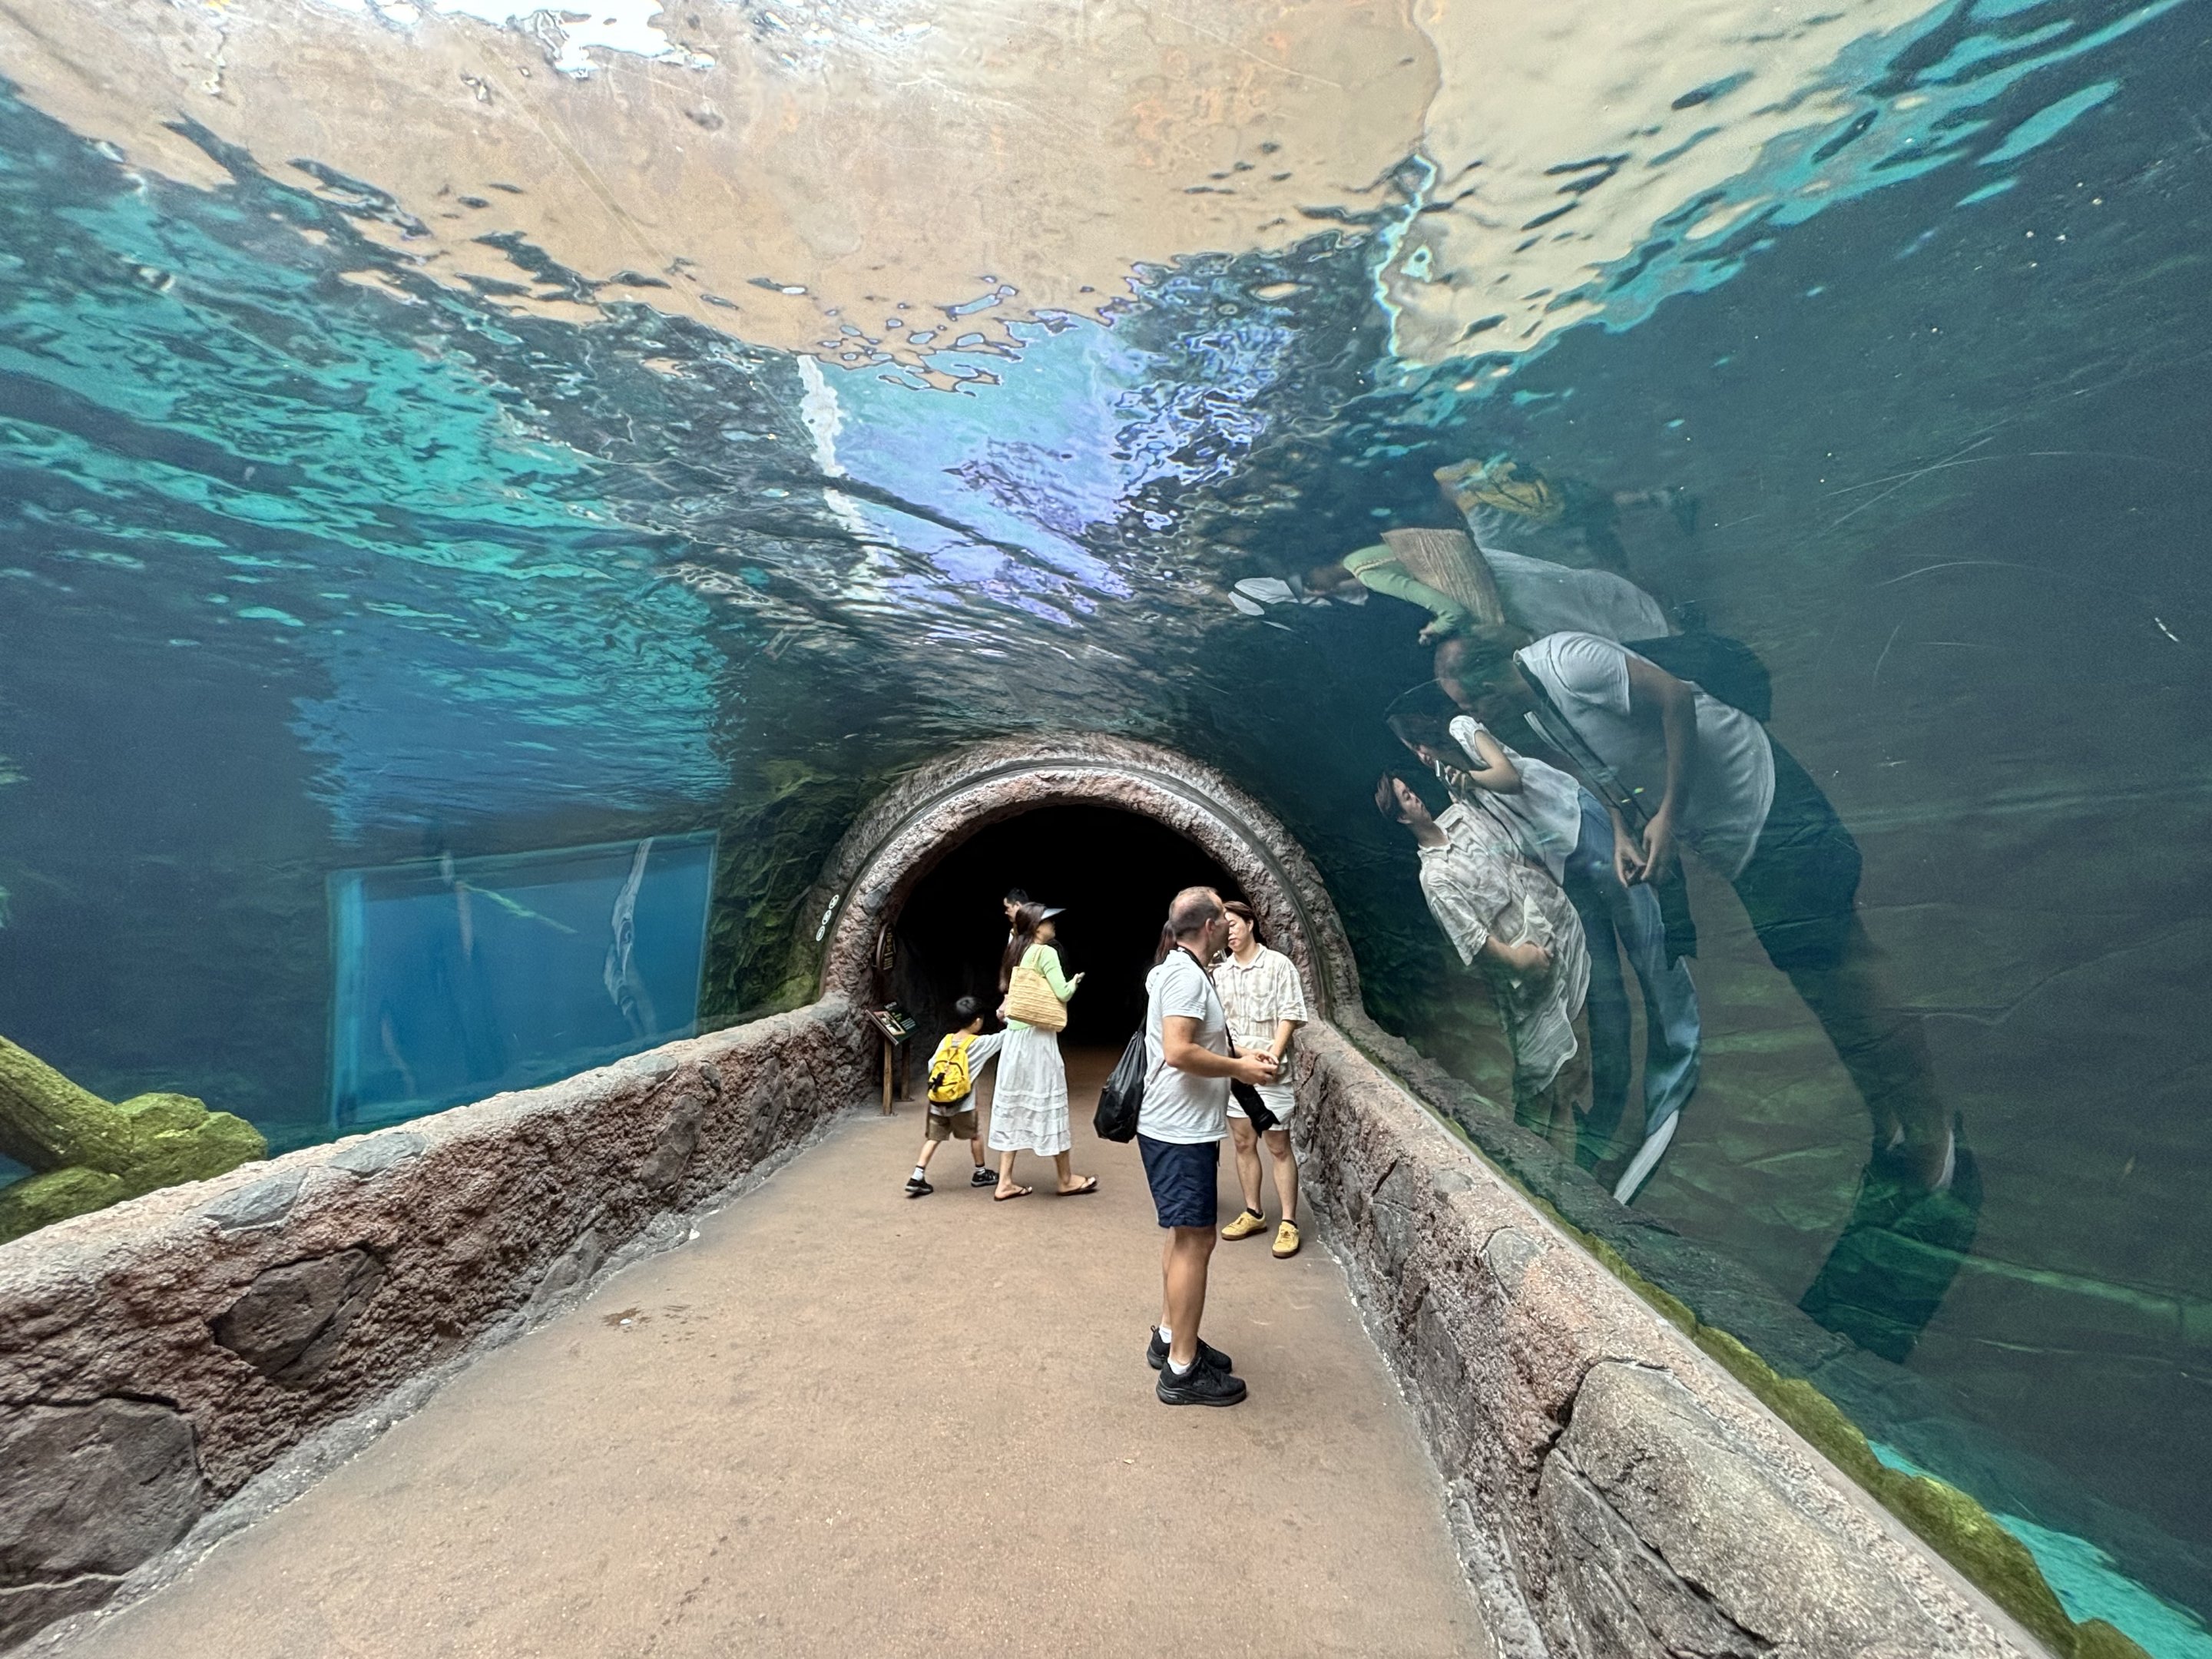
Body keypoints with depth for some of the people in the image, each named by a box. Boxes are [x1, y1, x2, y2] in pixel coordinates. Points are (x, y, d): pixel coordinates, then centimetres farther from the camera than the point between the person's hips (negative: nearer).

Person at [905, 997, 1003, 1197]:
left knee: (933, 1138, 12)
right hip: (961, 1105, -4)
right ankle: (981, 1173, 31)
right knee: (975, 1135, 18)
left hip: (937, 1102, 4)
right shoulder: (978, 1043, -9)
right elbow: (1007, 1035, -6)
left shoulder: (946, 1040, 4)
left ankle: (917, 1178, 3)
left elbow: (931, 1065, 7)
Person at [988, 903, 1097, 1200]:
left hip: (1014, 1034, 8)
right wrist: (1075, 982, 1)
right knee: (1048, 1102, 2)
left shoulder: (1015, 952, 12)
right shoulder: (1046, 953, -12)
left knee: (1012, 1103, 9)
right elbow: (1062, 994, -17)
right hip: (1038, 1035, -8)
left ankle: (1005, 1182, 11)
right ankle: (1066, 1179, 15)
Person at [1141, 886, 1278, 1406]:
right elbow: (1178, 1052, -28)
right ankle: (1183, 1370, 7)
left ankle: (1170, 1338, 31)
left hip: (1182, 1128, 11)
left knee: (1184, 1236, 19)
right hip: (1181, 1131, -11)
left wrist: (1239, 1058, 11)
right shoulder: (1186, 974, -19)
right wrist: (1240, 1068, -17)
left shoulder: (1181, 969, 13)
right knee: (1195, 1241, -3)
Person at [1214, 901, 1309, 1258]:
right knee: (1243, 1143, 11)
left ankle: (1289, 1223, 7)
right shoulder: (1219, 972, 8)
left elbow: (1290, 1014, -8)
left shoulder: (1279, 965, -4)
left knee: (1279, 1146, 0)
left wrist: (1273, 1053, -18)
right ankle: (1253, 1214, 24)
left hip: (1270, 1070, -4)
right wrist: (1244, 1053, -9)